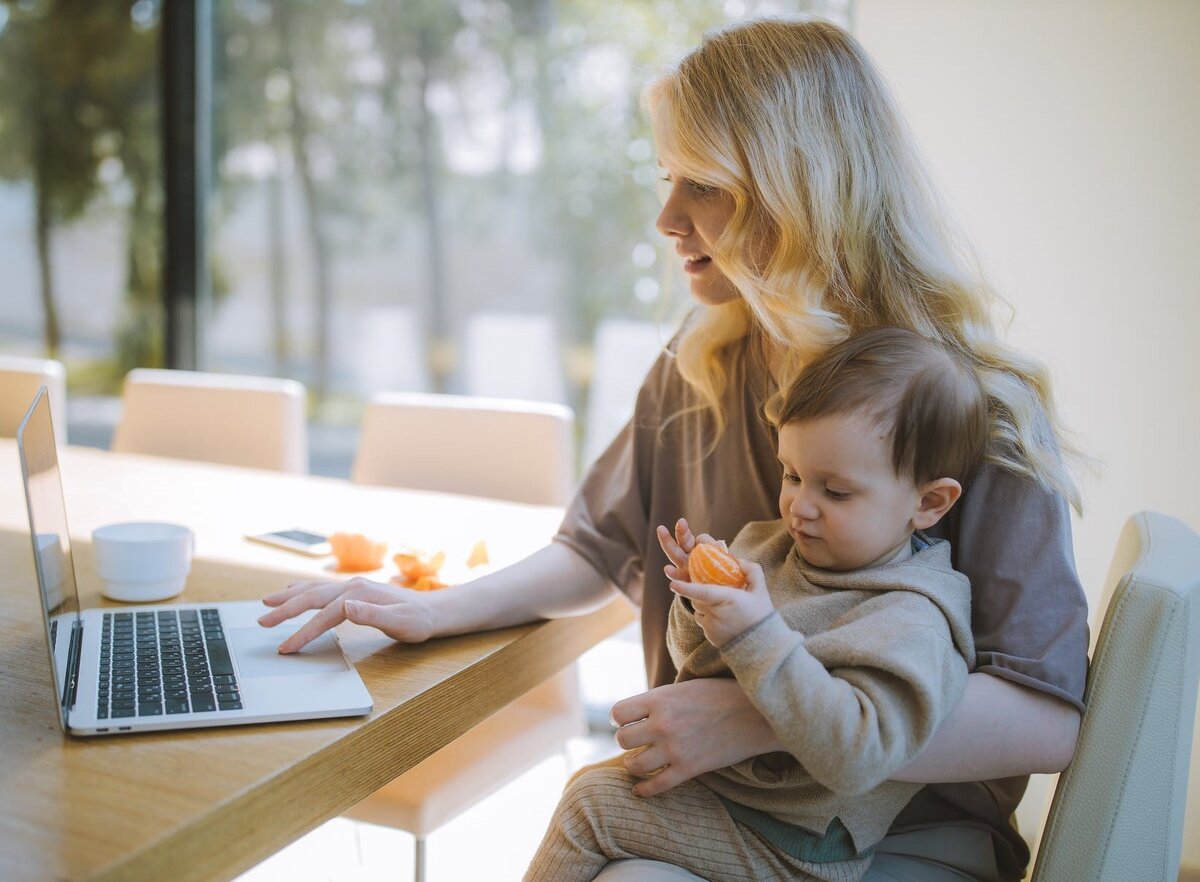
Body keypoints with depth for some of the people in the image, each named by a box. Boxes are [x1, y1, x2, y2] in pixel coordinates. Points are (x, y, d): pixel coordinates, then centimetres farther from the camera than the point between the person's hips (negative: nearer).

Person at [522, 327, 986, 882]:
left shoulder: (910, 622, -24)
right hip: (709, 767, 9)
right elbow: (699, 662, 10)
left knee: (589, 806, -13)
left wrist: (757, 637, -39)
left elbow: (854, 757, -36)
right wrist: (700, 607, -14)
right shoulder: (773, 547, 1)